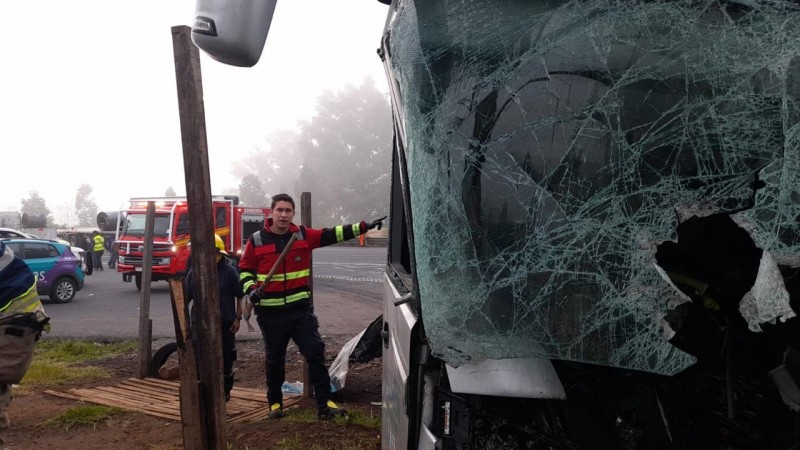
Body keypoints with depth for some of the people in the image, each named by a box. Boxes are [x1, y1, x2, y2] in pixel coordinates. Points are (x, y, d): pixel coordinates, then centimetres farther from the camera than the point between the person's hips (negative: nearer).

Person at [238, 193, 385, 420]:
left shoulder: (304, 235, 1)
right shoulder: (256, 241, -2)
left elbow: (333, 234, -1)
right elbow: (244, 270, 6)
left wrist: (363, 227, -8)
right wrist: (251, 289, -13)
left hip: (301, 308, 1)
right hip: (270, 312, -1)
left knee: (315, 352, -3)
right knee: (275, 359, 11)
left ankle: (324, 403, 4)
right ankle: (275, 403, 29)